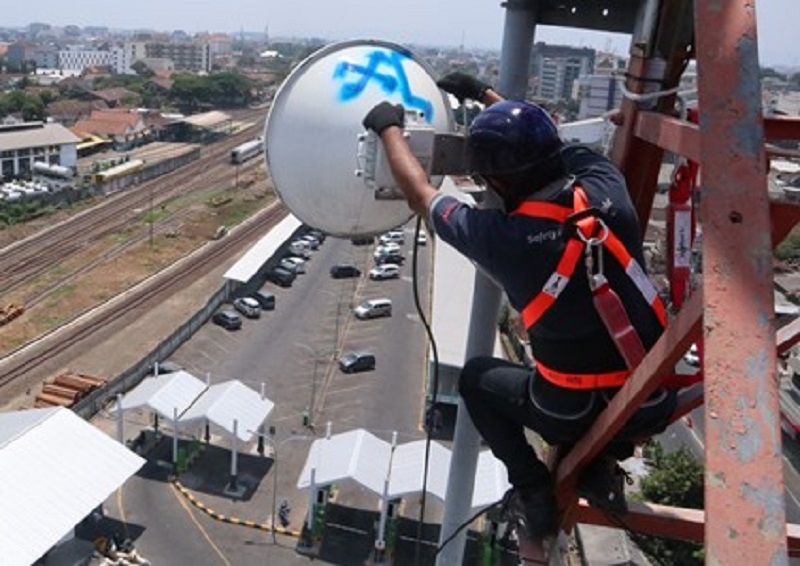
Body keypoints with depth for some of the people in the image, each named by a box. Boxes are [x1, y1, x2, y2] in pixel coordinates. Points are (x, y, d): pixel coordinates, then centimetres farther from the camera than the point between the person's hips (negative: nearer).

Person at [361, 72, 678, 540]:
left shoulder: (500, 236, -19)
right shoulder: (605, 183, -10)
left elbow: (420, 193, 0)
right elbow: (543, 142, 13)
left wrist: (389, 127, 16)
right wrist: (485, 93, 24)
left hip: (575, 412, -4)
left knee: (476, 378, 23)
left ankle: (536, 494, 19)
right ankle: (599, 469, 23)